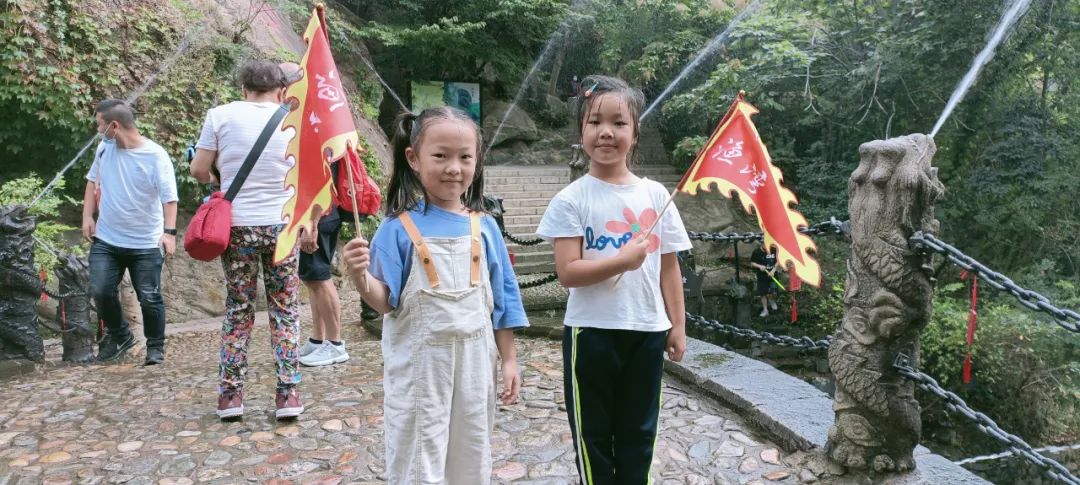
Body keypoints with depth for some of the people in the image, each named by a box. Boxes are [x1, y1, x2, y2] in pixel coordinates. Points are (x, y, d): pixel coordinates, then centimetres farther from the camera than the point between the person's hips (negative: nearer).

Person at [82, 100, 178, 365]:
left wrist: (169, 231, -30)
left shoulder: (155, 155, -14)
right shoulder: (104, 148, 2)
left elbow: (169, 197, -18)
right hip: (105, 239, 5)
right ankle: (119, 335, 25)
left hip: (146, 243, -4)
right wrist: (87, 216, 8)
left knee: (149, 298, 1)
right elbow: (93, 180, 17)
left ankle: (156, 346, 20)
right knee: (100, 291, 0)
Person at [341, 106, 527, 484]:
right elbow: (385, 302, -9)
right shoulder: (399, 228, -9)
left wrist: (509, 359, 5)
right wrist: (361, 277, -29)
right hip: (419, 366, -3)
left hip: (474, 363, 3)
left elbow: (502, 298, 5)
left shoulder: (484, 227, 0)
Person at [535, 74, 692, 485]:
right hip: (591, 333, -3)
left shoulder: (656, 195, 2)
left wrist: (677, 325, 6)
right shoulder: (572, 199, -8)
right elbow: (567, 273, -13)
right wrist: (623, 260, -23)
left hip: (647, 332, 3)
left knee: (638, 434, 17)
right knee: (592, 434, 13)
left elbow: (668, 267, 6)